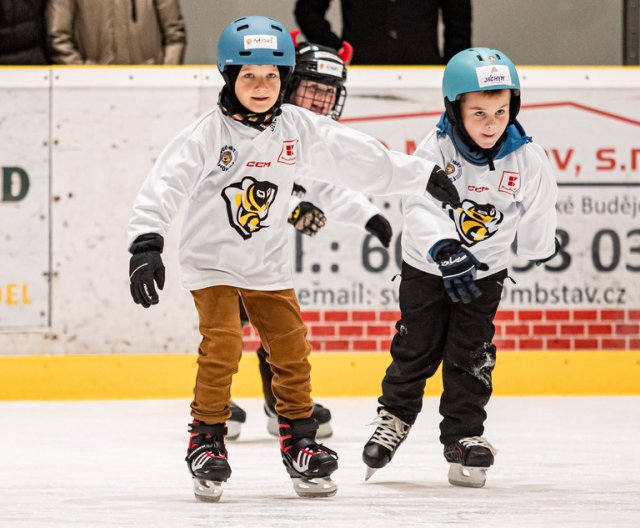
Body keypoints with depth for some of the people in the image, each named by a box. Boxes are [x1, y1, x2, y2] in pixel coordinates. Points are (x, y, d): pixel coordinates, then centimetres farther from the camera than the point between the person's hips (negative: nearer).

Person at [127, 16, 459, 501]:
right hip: (212, 259, -4)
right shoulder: (209, 133, -17)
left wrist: (424, 176, 10)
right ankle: (207, 442, -4)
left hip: (268, 264, 4)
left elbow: (359, 157, 5)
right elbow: (165, 183, -23)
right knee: (222, 346, -17)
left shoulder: (299, 128, -4)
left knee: (292, 350, 4)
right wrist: (146, 242, -35)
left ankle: (299, 442, 19)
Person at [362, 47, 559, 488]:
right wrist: (443, 250, -51)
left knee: (470, 356, 0)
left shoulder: (526, 159, -19)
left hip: (484, 271, 1)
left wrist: (541, 246, 17)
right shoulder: (436, 150, -25)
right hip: (427, 265, -1)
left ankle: (465, 437, 13)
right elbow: (419, 207, -36)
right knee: (417, 347, 8)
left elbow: (538, 212, 1)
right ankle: (394, 417, 32)